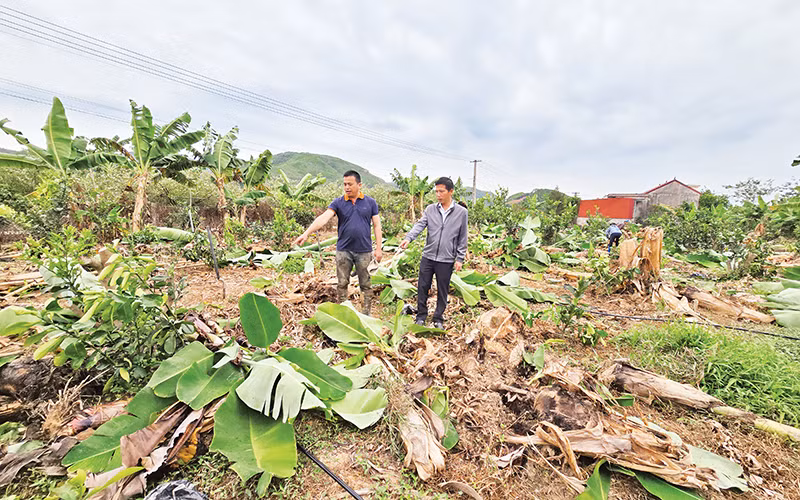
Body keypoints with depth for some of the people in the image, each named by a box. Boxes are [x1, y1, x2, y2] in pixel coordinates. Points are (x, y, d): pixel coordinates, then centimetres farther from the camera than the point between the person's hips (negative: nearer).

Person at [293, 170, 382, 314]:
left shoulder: (370, 203, 2)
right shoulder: (338, 203, 1)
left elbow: (377, 226, 3)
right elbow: (323, 218, -12)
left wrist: (378, 248, -3)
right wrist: (306, 233, -25)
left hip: (364, 251, 0)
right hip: (343, 250, 1)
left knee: (365, 284, 9)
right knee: (342, 283, 10)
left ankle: (366, 312, 23)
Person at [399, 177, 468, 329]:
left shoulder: (461, 212, -1)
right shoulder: (430, 209, 3)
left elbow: (462, 238, 2)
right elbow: (420, 225, -8)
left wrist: (460, 259, 0)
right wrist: (408, 238, -27)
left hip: (446, 260, -2)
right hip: (428, 257, 2)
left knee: (442, 291, 9)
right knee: (422, 288, 9)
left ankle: (438, 319, 29)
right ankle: (421, 316, 28)